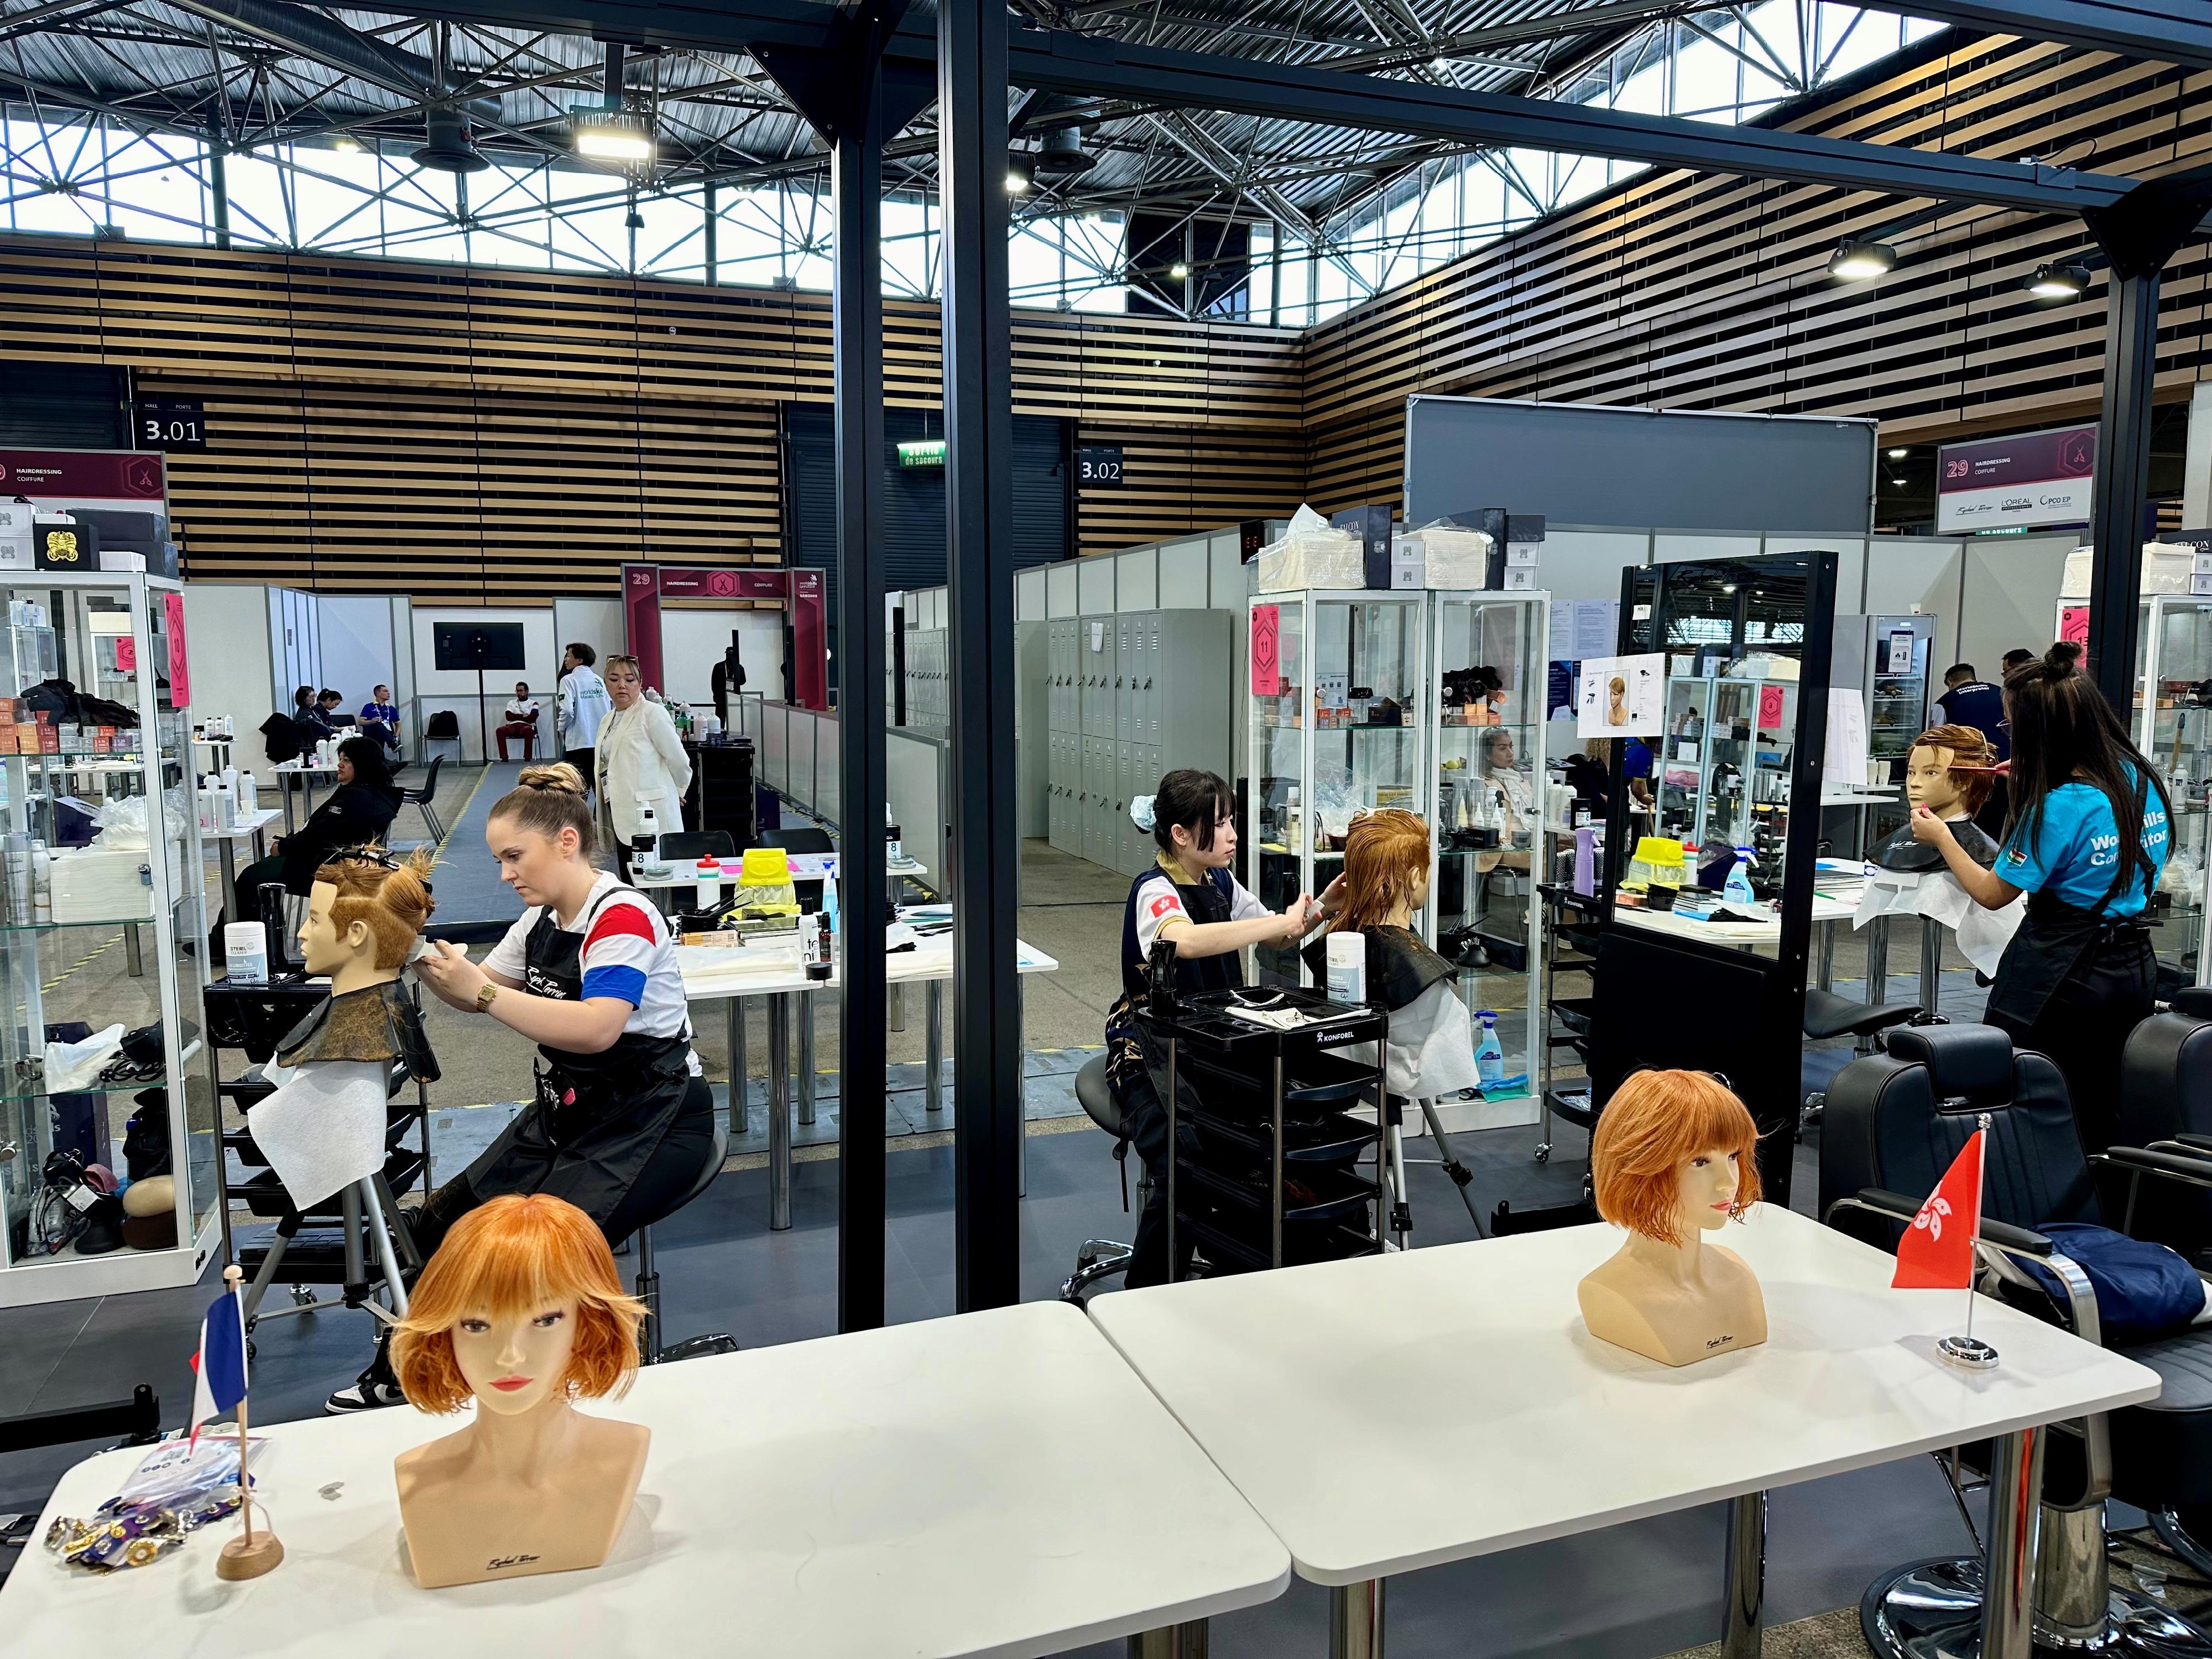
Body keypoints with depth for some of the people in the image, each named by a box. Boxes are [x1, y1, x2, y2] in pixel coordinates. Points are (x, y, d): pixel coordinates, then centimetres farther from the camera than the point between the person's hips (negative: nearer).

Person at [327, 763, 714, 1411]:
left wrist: (483, 992, -27)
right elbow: (480, 994, 19)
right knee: (443, 1224, 1)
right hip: (565, 1110, 9)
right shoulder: (542, 920, 8)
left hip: (649, 1121, -9)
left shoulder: (621, 916, -19)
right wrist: (429, 966, -1)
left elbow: (595, 1029, -32)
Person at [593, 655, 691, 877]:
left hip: (648, 819, -8)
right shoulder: (608, 720, 19)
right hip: (622, 820, 8)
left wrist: (678, 792, 8)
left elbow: (678, 759, -6)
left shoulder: (652, 713, -7)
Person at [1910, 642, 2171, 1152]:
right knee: (2100, 1119, 17)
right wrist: (2033, 779, 19)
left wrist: (1940, 837, 3)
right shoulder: (2142, 778, 1)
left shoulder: (2058, 806, -21)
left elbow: (1993, 894, -10)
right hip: (2133, 970, 8)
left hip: (2059, 972, -7)